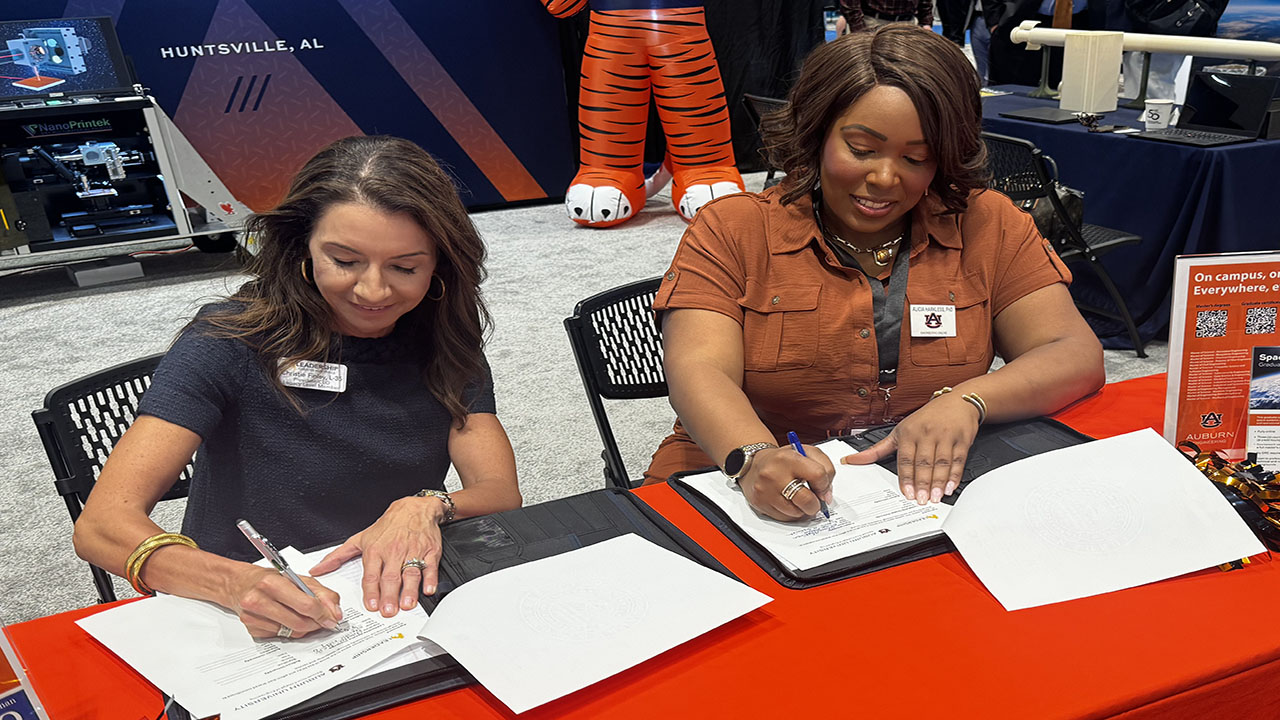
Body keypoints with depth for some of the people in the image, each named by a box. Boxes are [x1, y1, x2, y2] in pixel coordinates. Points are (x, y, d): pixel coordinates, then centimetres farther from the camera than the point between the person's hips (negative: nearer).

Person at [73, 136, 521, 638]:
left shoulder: (444, 346, 1)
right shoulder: (231, 344, -11)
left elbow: (502, 496, -4)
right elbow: (102, 525, -18)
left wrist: (428, 507, -26)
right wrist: (237, 583, -37)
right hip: (241, 633, -1)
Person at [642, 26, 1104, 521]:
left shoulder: (987, 226, 6)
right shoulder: (731, 232, -1)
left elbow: (1077, 357, 0)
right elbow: (699, 373, -14)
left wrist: (967, 401, -20)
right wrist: (754, 458, -35)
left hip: (927, 497, 2)